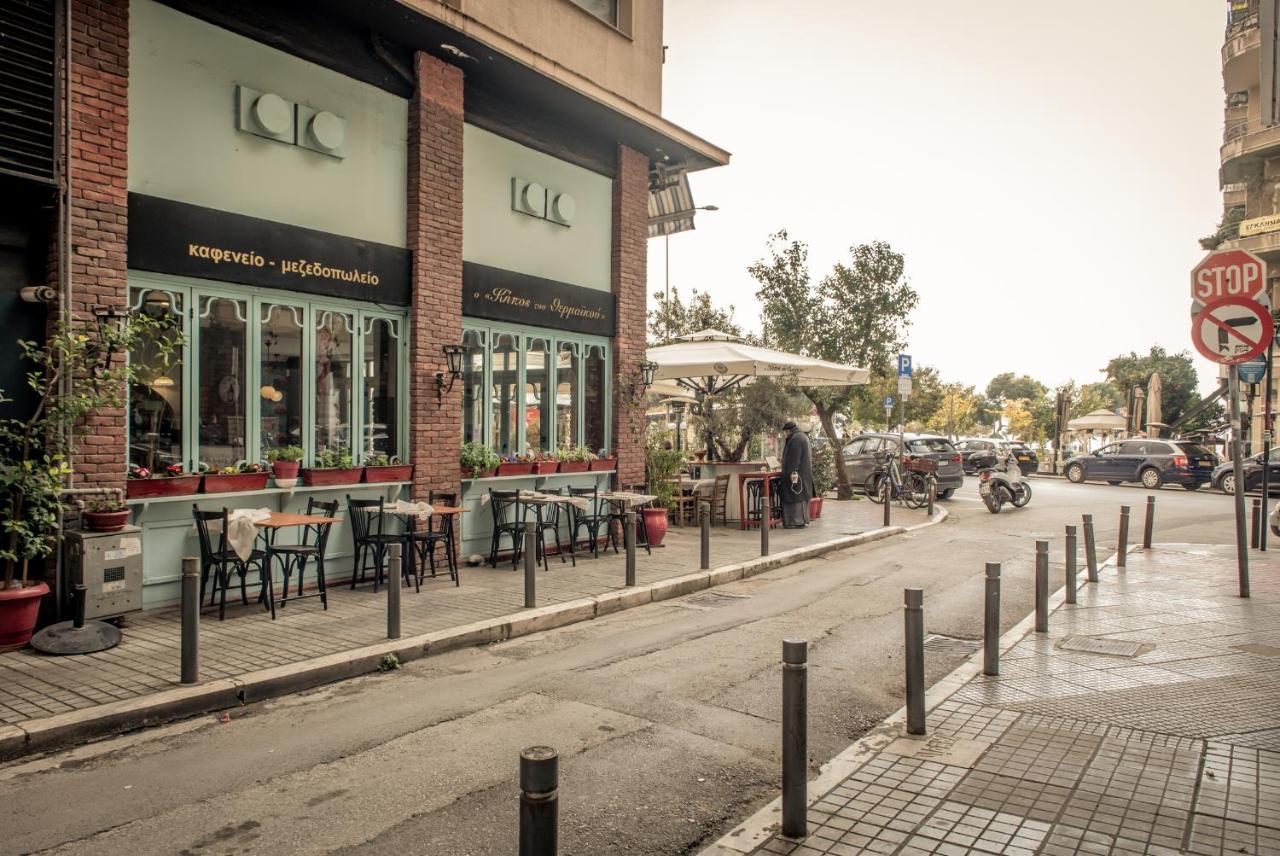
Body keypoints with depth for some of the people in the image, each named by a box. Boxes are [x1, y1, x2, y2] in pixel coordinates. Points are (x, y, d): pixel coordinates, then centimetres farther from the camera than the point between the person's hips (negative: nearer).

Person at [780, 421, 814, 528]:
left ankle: (798, 522, -7)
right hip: (803, 471, 11)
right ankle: (802, 520, 16)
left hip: (797, 472, -11)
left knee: (795, 495, -8)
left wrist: (792, 472, -26)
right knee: (801, 495, 12)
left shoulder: (796, 439, -16)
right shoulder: (802, 436, 17)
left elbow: (795, 457, -23)